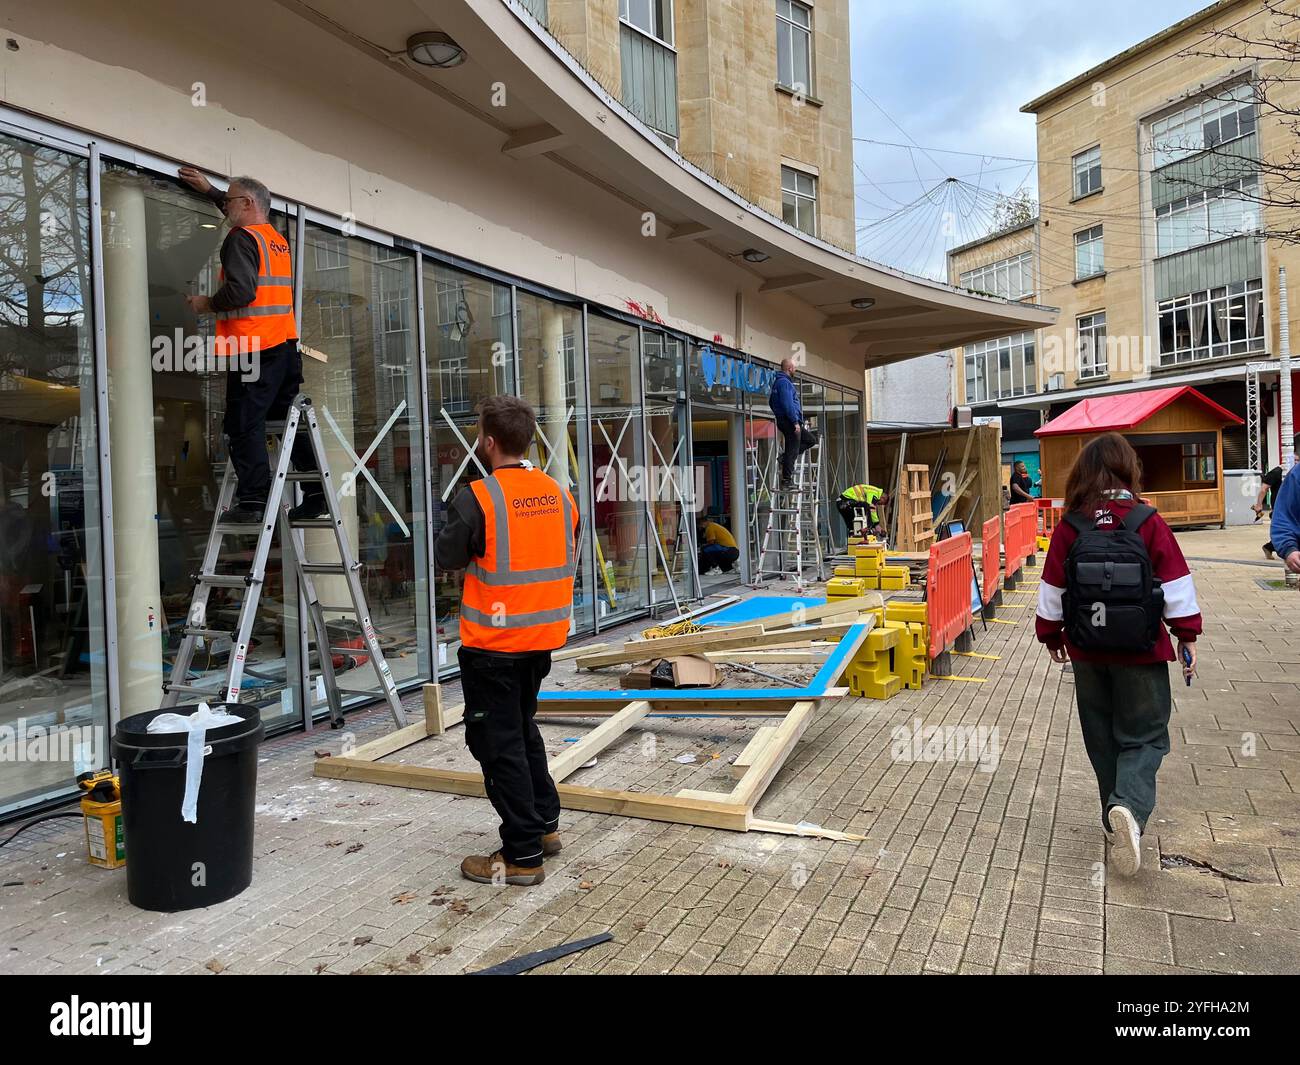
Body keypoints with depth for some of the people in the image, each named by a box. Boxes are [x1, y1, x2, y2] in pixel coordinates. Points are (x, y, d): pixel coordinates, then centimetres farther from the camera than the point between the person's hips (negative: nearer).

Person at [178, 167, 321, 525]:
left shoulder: (241, 238, -6)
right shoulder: (278, 238, 19)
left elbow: (240, 291, -19)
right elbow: (246, 214, 41)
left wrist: (208, 304, -2)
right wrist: (210, 190, 47)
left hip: (253, 348, -8)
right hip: (286, 344, 8)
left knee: (245, 425, -5)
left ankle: (253, 501, -8)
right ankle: (315, 493, 8)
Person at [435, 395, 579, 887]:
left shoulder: (478, 499, -18)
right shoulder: (559, 494, 2)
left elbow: (447, 558, -6)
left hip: (493, 643, -7)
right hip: (544, 637, 7)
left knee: (499, 744, 3)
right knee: (523, 729, 24)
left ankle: (523, 855, 10)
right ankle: (545, 824, 33)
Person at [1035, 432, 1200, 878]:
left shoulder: (1069, 528, -6)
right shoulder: (1148, 523, -10)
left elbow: (1052, 592, 0)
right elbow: (1176, 583, -6)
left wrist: (1052, 636, 14)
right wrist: (1187, 635, 6)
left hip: (1088, 654, 2)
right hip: (1141, 654, -2)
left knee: (1102, 738, 17)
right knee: (1144, 737, 7)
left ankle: (1117, 822, 25)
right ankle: (1130, 807, -18)